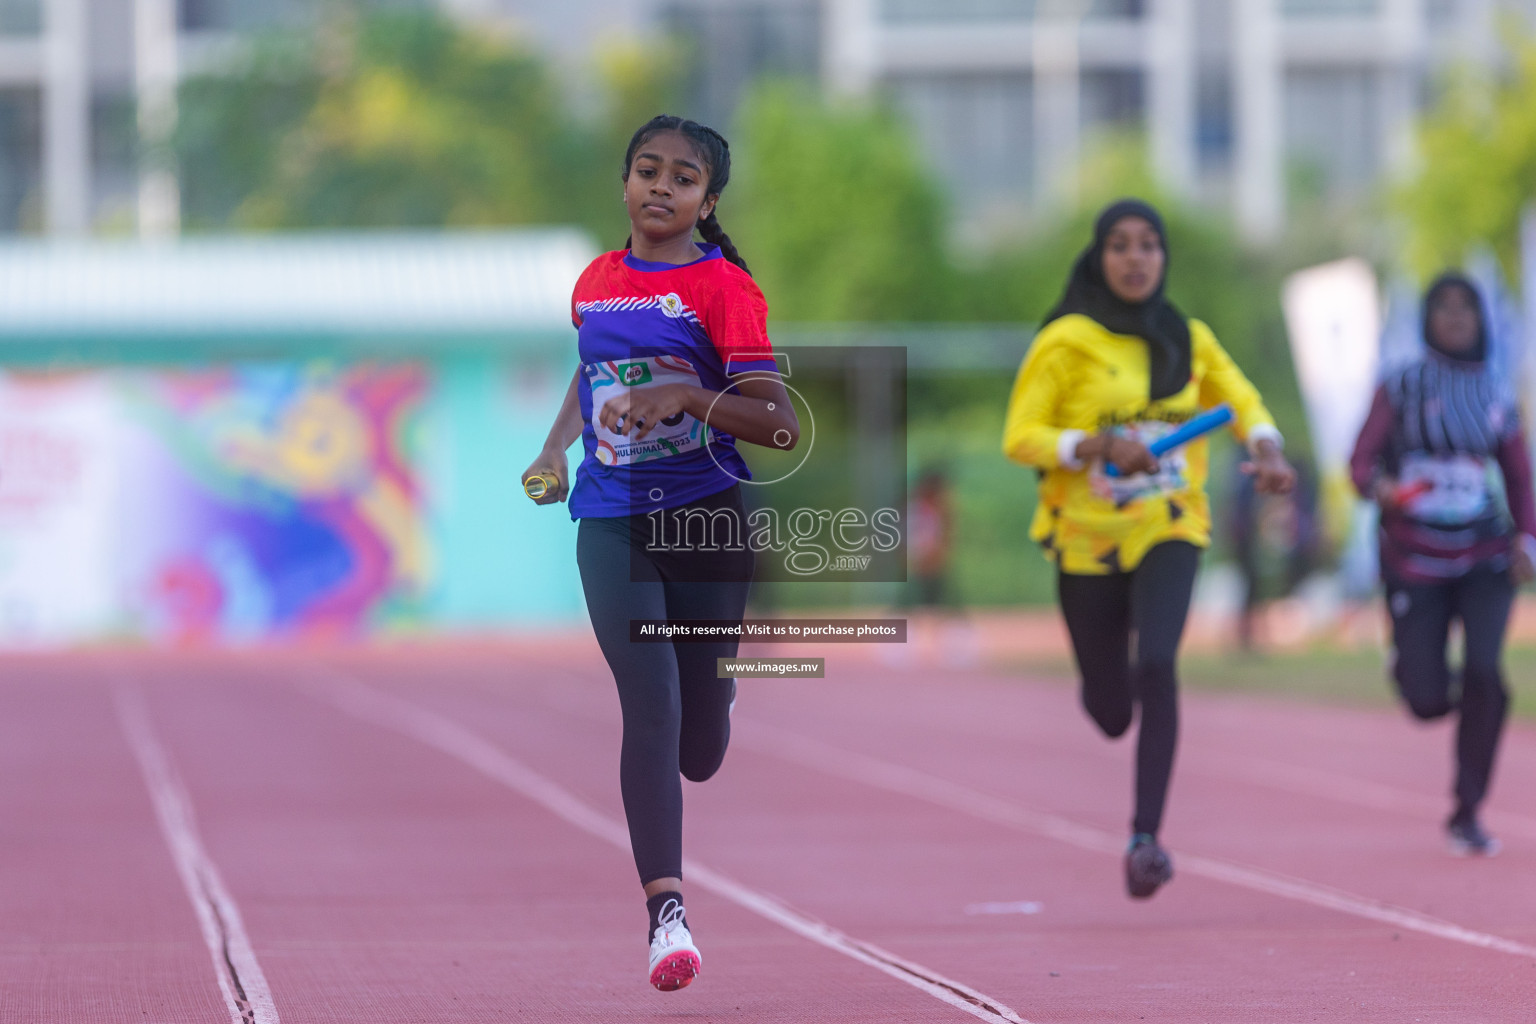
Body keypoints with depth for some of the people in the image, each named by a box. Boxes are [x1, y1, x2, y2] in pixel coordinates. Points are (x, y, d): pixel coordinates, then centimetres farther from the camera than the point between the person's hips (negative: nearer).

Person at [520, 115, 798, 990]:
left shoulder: (725, 288, -6)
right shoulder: (596, 283, 8)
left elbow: (782, 425, -14)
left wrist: (689, 396, -27)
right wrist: (557, 447, 20)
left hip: (707, 520, -2)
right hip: (613, 523, 2)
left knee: (700, 753, 8)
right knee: (650, 709, -17)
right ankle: (667, 911, -21)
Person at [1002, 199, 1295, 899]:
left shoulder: (1189, 340, 3)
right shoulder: (1066, 342, -8)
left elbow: (1239, 400, 16)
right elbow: (1020, 437, -10)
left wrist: (1267, 451, -6)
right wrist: (1096, 448, -27)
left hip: (1169, 531, 1)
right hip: (1087, 538, -1)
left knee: (1157, 665, -25)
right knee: (1111, 712, 7)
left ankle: (1146, 837, -23)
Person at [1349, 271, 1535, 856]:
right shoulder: (1401, 388, -1)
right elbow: (1361, 462, -7)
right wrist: (1379, 486, -30)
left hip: (1484, 554, 1)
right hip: (1415, 560, -1)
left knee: (1484, 674, -19)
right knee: (1428, 703, -4)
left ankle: (1467, 814, -6)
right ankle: (1408, 661, 36)